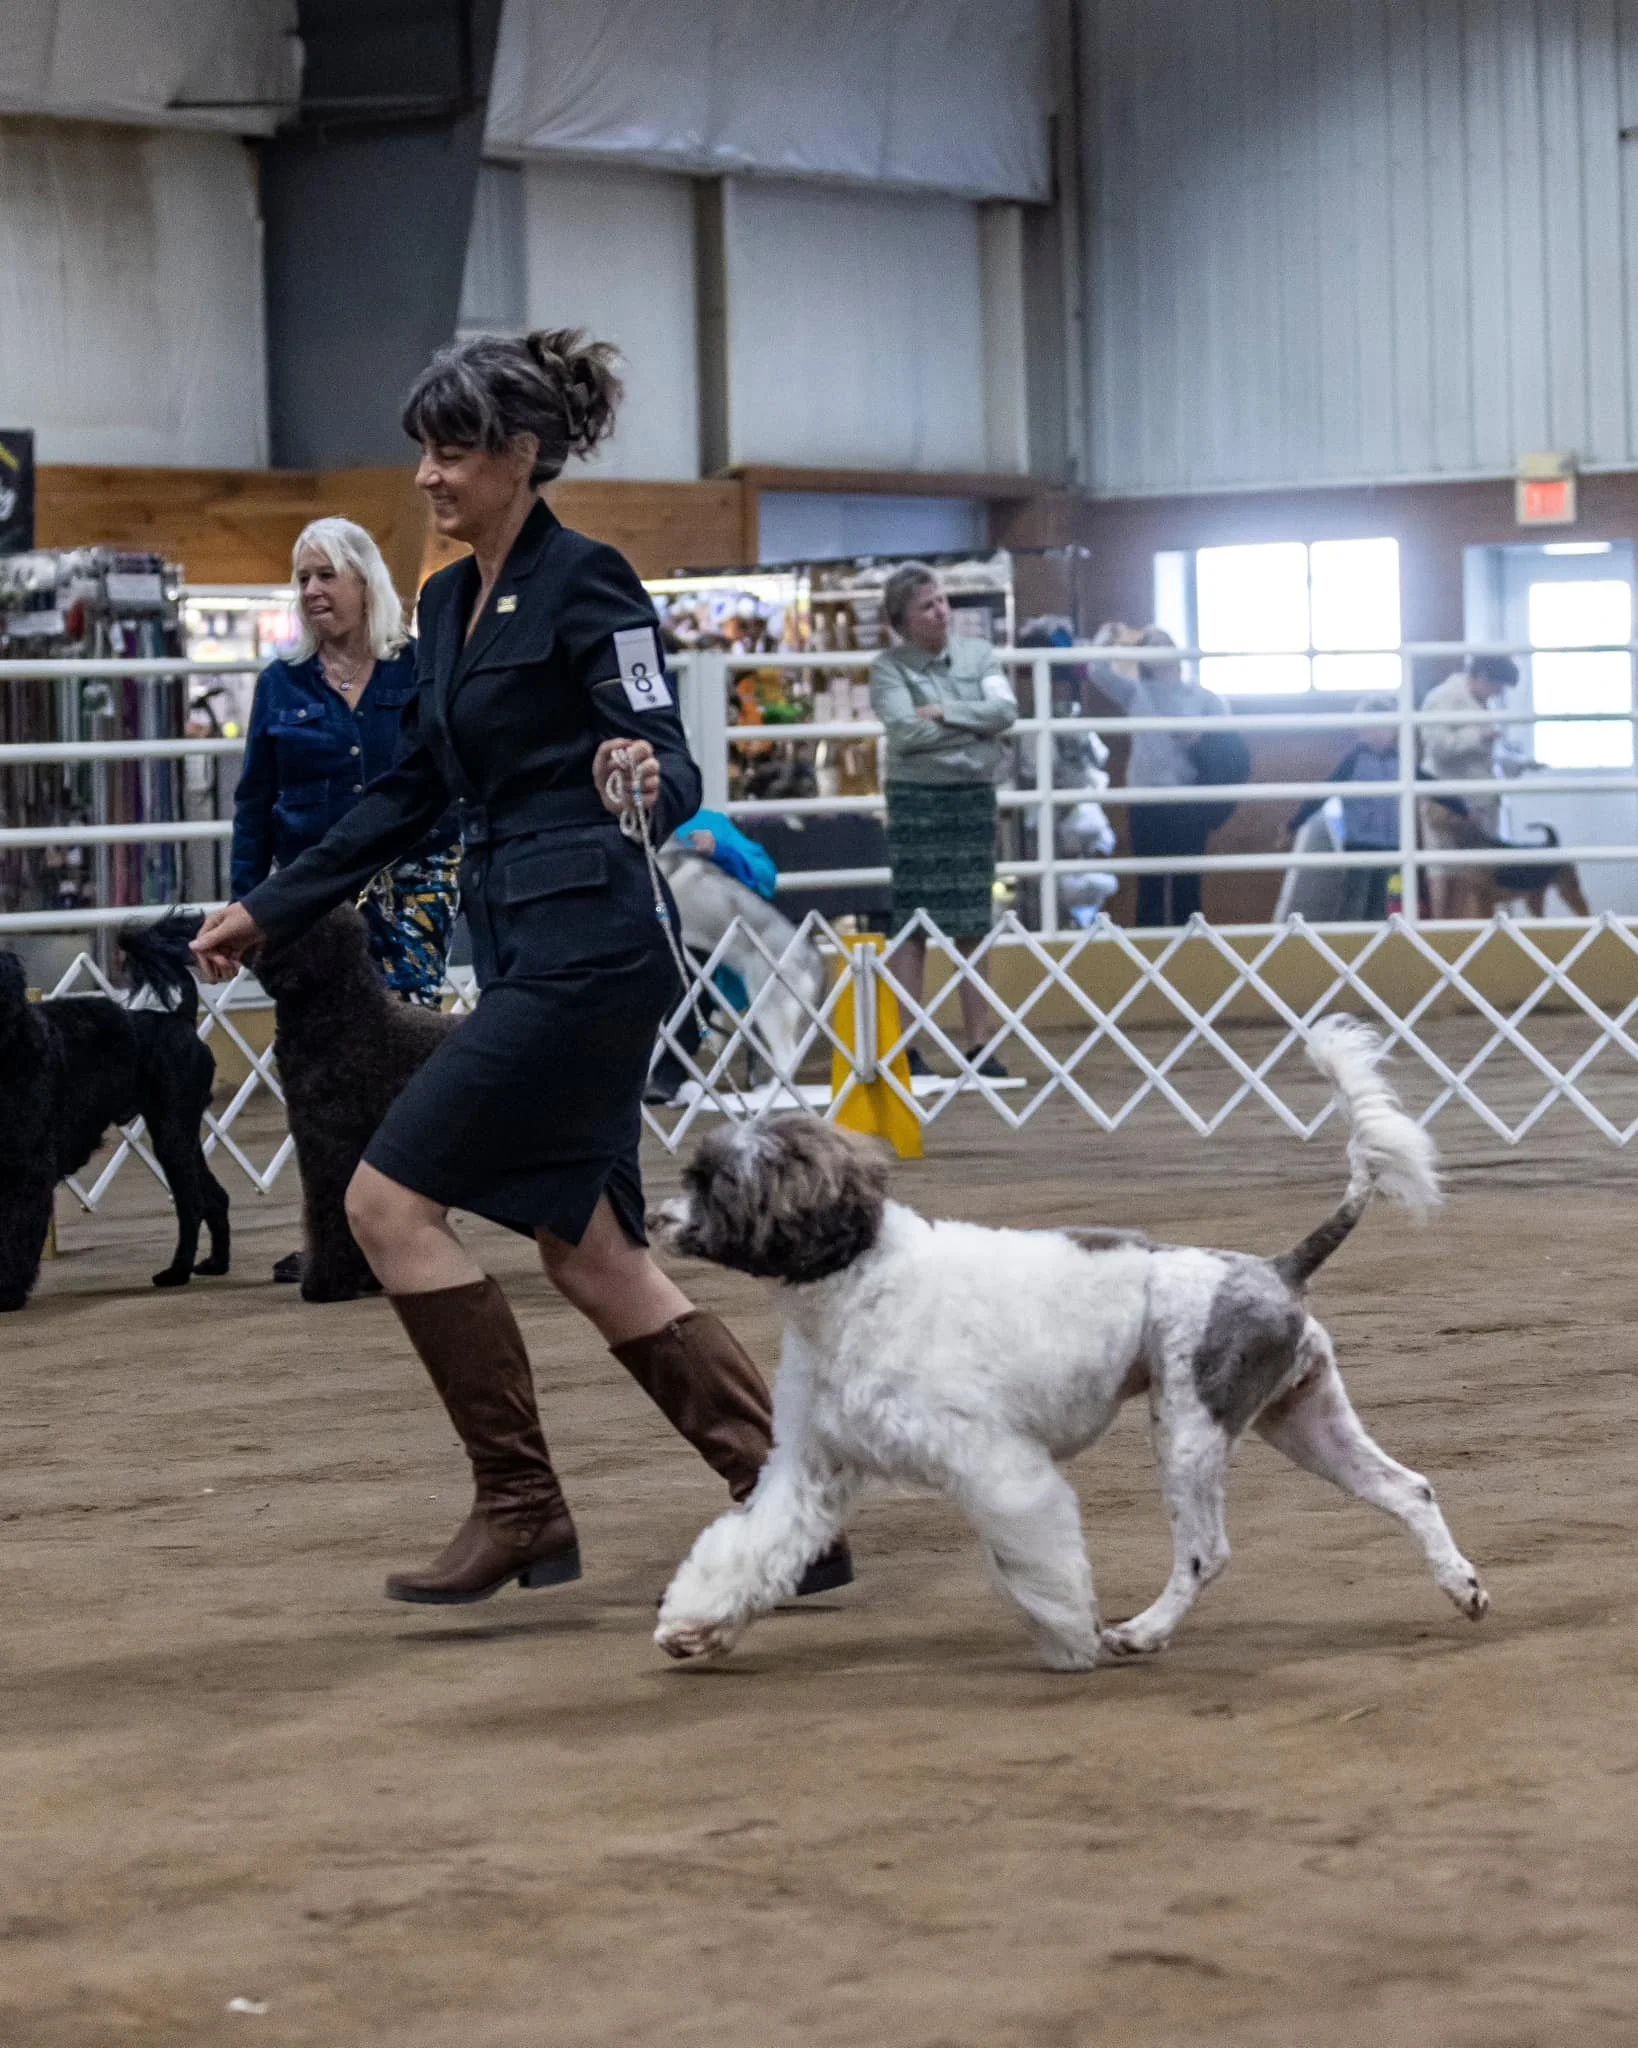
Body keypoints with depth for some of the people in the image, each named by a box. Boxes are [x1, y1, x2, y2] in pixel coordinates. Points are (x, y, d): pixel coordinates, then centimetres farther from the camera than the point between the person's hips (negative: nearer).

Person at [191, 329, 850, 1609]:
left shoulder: (585, 584, -11)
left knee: (392, 1202, -10)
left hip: (586, 948, -9)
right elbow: (414, 795, 22)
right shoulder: (450, 604, 15)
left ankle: (520, 1508, -2)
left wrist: (645, 782, -41)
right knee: (591, 1256, 9)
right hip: (524, 949, 9)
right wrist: (268, 911, 22)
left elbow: (671, 760, -17)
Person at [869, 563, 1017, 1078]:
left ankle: (979, 1044, 9)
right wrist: (975, 724, -7)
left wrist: (943, 714, -12)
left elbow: (1006, 710, -6)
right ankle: (907, 1047, -1)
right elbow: (905, 731, -15)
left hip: (975, 798, 3)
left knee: (973, 926, 6)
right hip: (917, 799, -3)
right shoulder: (890, 667, -3)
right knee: (912, 925, -3)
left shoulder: (979, 654, 8)